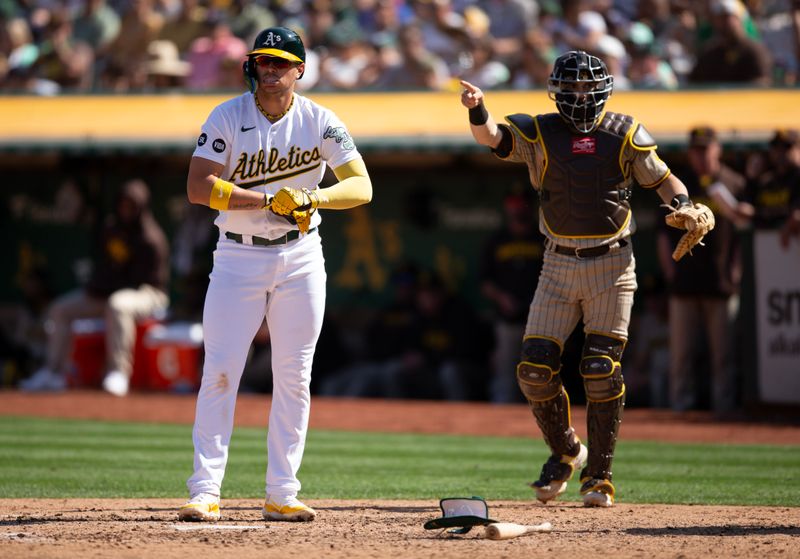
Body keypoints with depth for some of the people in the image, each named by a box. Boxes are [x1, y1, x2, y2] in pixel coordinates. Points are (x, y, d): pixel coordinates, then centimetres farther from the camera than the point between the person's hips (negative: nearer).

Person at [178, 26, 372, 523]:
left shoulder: (320, 122, -2)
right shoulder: (228, 117, -6)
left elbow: (362, 186, -9)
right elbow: (198, 187, -16)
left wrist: (314, 196, -28)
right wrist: (269, 199, -22)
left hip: (300, 258, 2)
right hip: (238, 257, -2)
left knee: (294, 379, 3)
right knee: (220, 372, -7)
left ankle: (282, 495, 8)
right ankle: (205, 491, -5)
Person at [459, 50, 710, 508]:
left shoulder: (623, 134, 0)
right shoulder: (539, 132, 0)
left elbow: (662, 177, 8)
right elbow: (492, 136, -17)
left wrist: (682, 204, -13)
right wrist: (478, 112, -39)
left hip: (611, 267, -2)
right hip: (559, 266, 2)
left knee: (601, 372, -7)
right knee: (535, 369, -3)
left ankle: (599, 474, 6)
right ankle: (565, 452, 22)